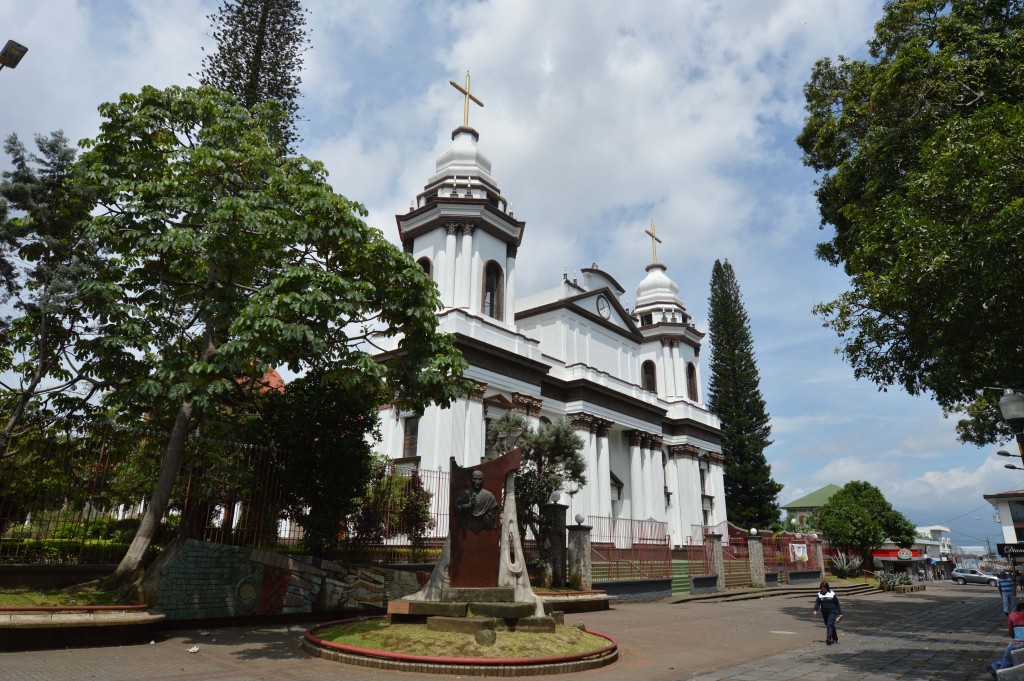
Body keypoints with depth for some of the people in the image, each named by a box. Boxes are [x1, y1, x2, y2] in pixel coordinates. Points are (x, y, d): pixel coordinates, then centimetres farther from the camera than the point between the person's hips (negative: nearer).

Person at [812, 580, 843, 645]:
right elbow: (817, 602, -3)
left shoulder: (832, 594, -4)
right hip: (824, 613, 4)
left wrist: (840, 613, 3)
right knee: (829, 626, 14)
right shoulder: (820, 594, 4)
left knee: (830, 625, -17)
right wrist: (815, 610, -18)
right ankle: (835, 639, 30)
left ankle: (828, 639, -22)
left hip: (832, 612, -4)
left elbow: (837, 603, 2)